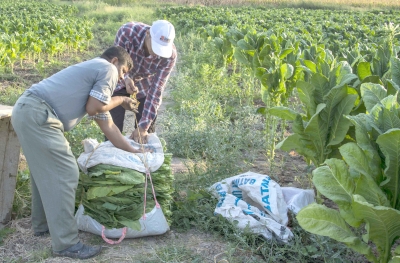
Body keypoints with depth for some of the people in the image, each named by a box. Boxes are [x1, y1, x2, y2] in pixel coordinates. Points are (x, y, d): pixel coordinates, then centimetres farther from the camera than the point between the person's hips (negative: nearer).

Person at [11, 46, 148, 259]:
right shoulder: (108, 69, 3)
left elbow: (107, 125, 31)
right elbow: (92, 108, -7)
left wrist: (133, 152, 34)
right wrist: (120, 100, 12)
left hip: (27, 111, 10)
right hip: (37, 114, -10)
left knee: (45, 170, 23)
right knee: (64, 174, -6)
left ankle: (43, 224, 38)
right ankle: (66, 244, -1)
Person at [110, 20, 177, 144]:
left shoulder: (170, 54, -31)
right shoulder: (127, 32, -35)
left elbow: (156, 90, -28)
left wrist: (143, 127, -31)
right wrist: (125, 78, -47)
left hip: (145, 85, 1)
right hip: (120, 82, -1)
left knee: (146, 132, 0)